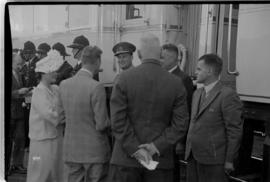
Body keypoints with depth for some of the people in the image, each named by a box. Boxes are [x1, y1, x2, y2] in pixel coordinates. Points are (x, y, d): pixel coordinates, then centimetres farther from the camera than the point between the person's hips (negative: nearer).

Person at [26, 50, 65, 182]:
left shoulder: (55, 89, 6)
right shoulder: (39, 92, -16)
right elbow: (50, 115, -23)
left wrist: (59, 116, -11)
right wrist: (64, 116, -7)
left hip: (56, 136, 7)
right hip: (43, 139, -7)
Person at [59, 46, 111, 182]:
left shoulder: (64, 84, 0)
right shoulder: (96, 87, -18)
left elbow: (66, 114, 9)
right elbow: (101, 124, -17)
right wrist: (109, 122, 4)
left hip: (71, 149, 6)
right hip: (94, 150, -5)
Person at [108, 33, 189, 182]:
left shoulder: (124, 78, -6)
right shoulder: (176, 83, -2)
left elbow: (118, 120, -10)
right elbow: (181, 124, -4)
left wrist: (135, 148, -8)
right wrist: (157, 146, -5)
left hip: (125, 159, -1)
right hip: (161, 160, 2)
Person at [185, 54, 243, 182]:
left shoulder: (228, 95, -13)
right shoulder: (197, 93, 14)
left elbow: (235, 130, -13)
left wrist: (229, 161, -12)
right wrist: (188, 148, 13)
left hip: (213, 161, -7)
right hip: (192, 157, 7)